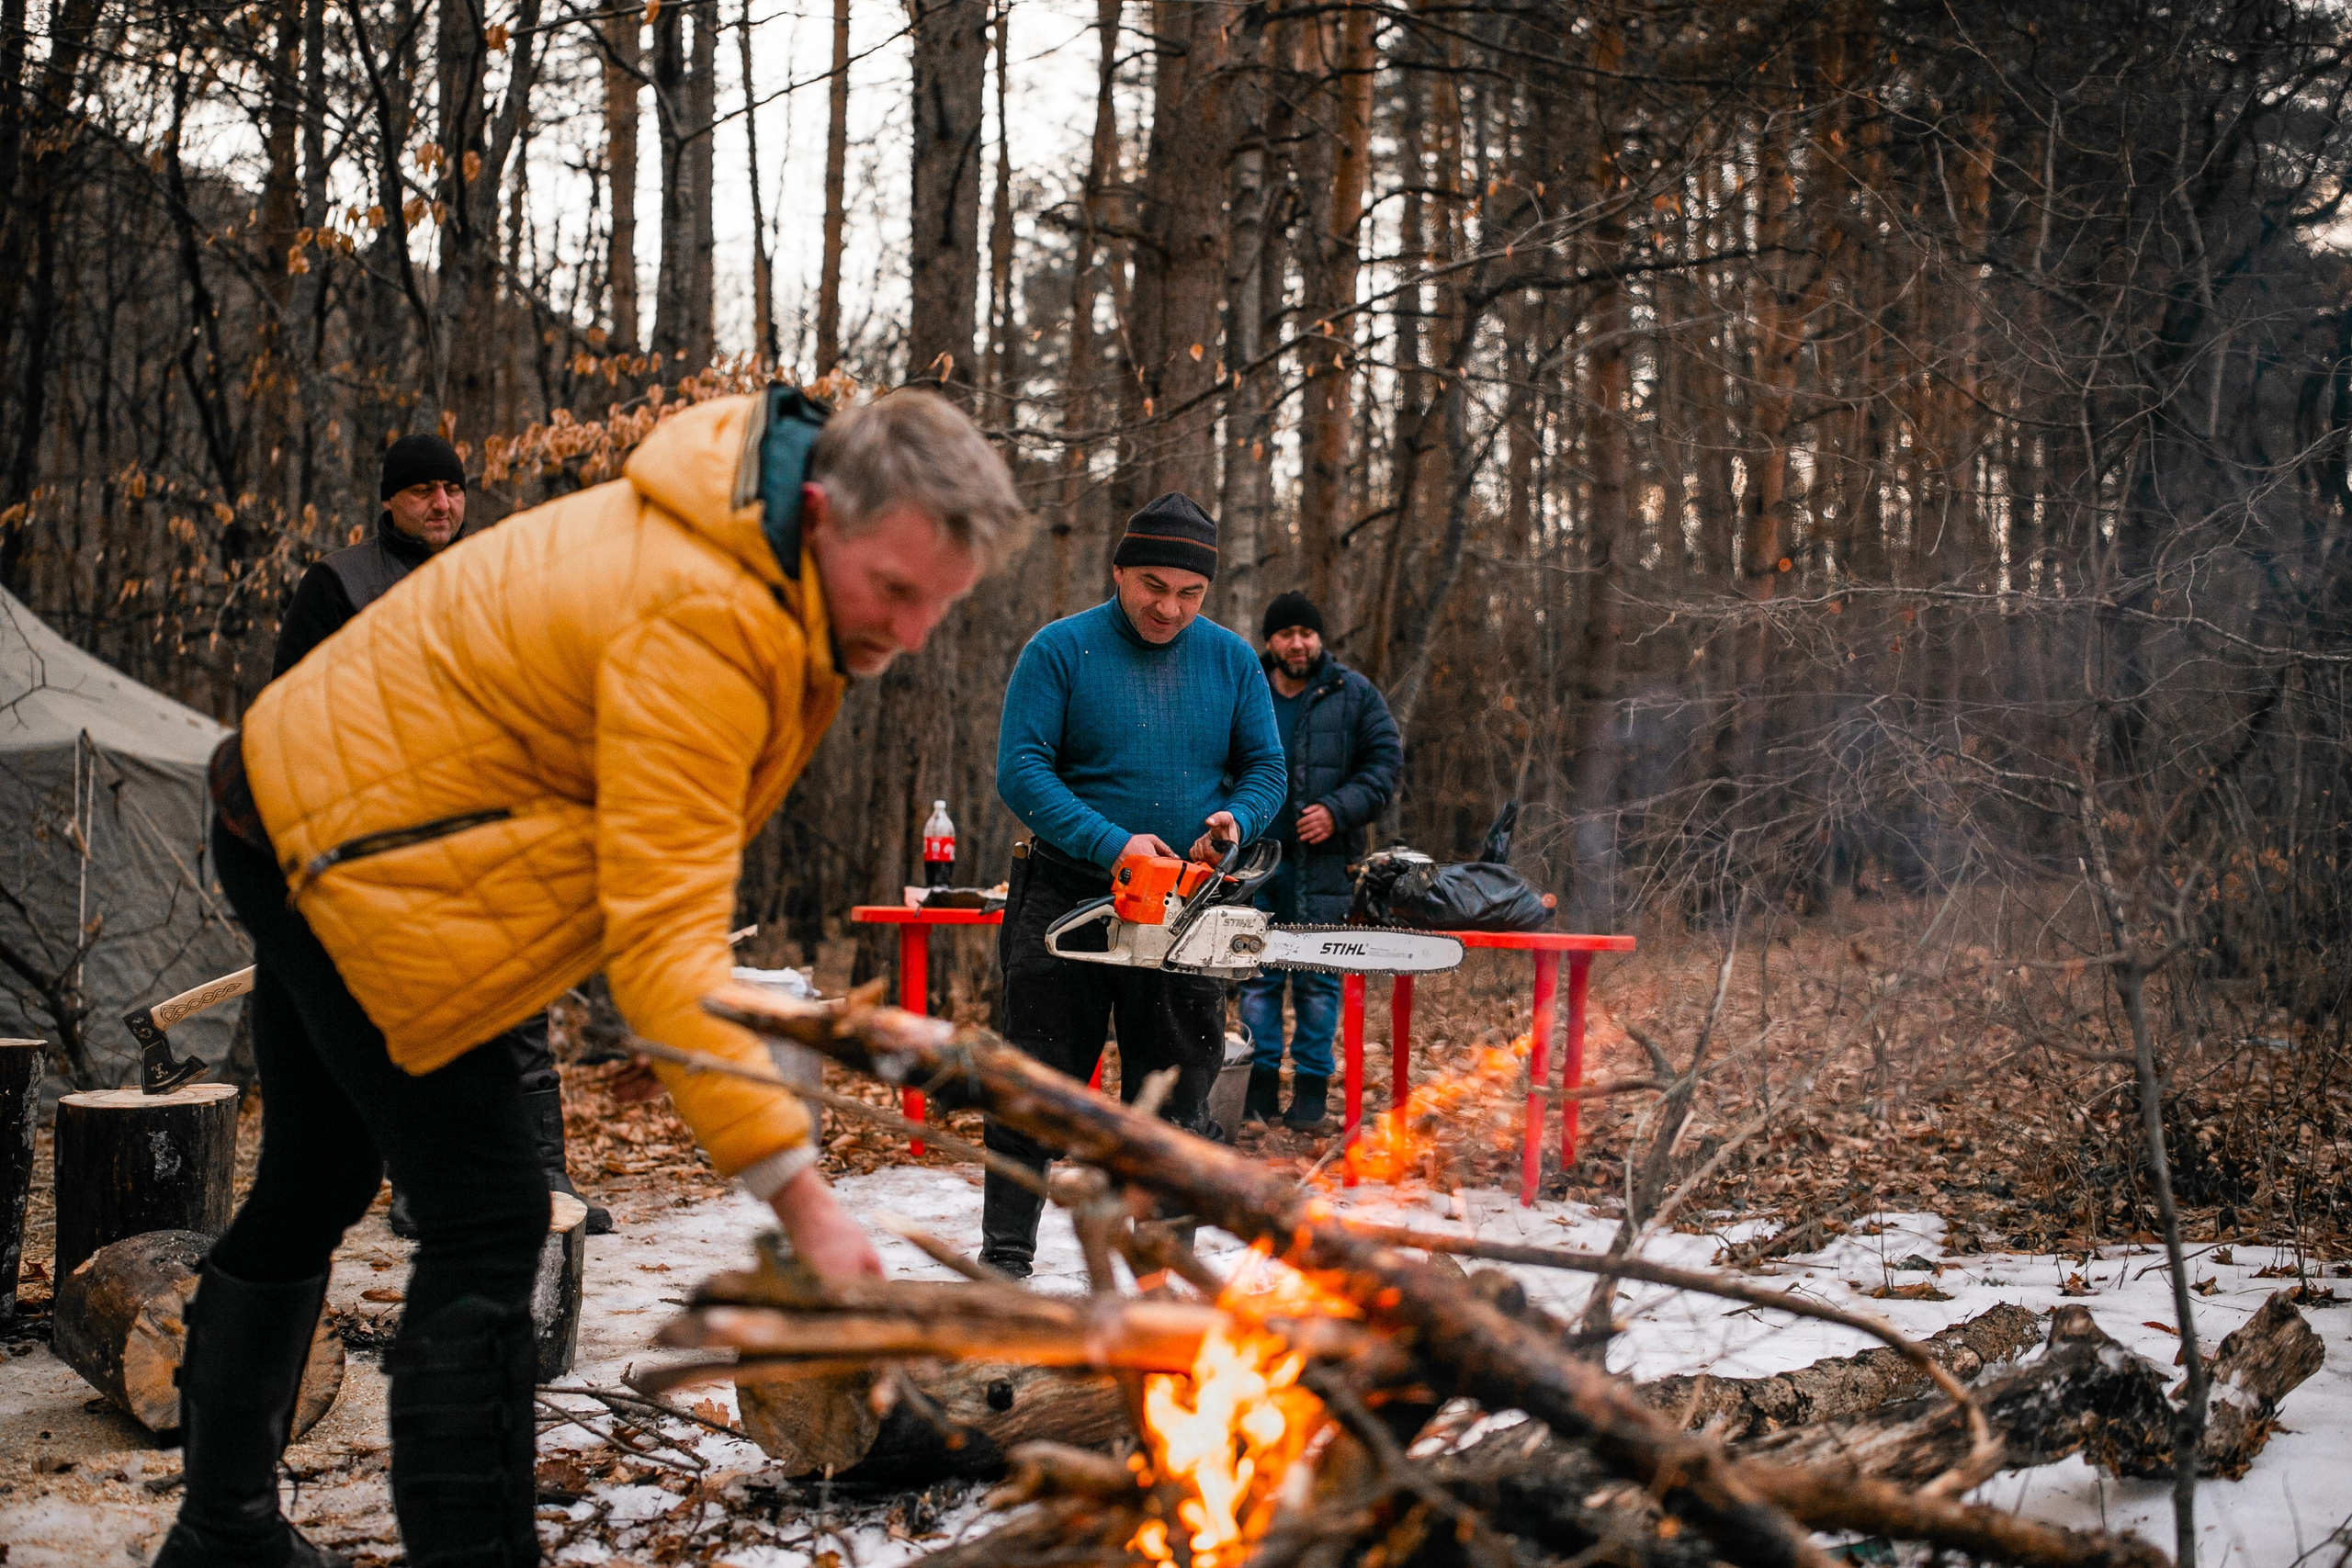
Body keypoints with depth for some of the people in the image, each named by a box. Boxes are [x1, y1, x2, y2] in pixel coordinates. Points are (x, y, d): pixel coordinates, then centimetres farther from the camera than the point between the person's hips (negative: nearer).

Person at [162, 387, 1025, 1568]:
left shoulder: (764, 564, -2)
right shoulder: (696, 624, -33)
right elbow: (664, 932, -38)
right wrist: (800, 1194, -41)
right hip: (357, 848, -10)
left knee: (316, 1189, 21)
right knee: (487, 1220, -14)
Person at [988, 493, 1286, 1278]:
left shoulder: (1231, 661, 6)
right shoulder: (1061, 650, -5)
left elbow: (1266, 768, 8)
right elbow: (1020, 769, -13)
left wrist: (1234, 819, -15)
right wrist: (1111, 844, -23)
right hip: (1067, 900, -2)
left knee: (1177, 1103, 8)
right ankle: (1006, 1255, 12)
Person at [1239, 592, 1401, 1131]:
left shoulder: (1354, 694, 5)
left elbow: (1386, 761, 3)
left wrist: (1338, 810, -10)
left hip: (1322, 860, -2)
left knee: (1318, 977, -1)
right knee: (1256, 972, 4)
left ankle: (1312, 1085, 6)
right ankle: (1261, 1083, 11)